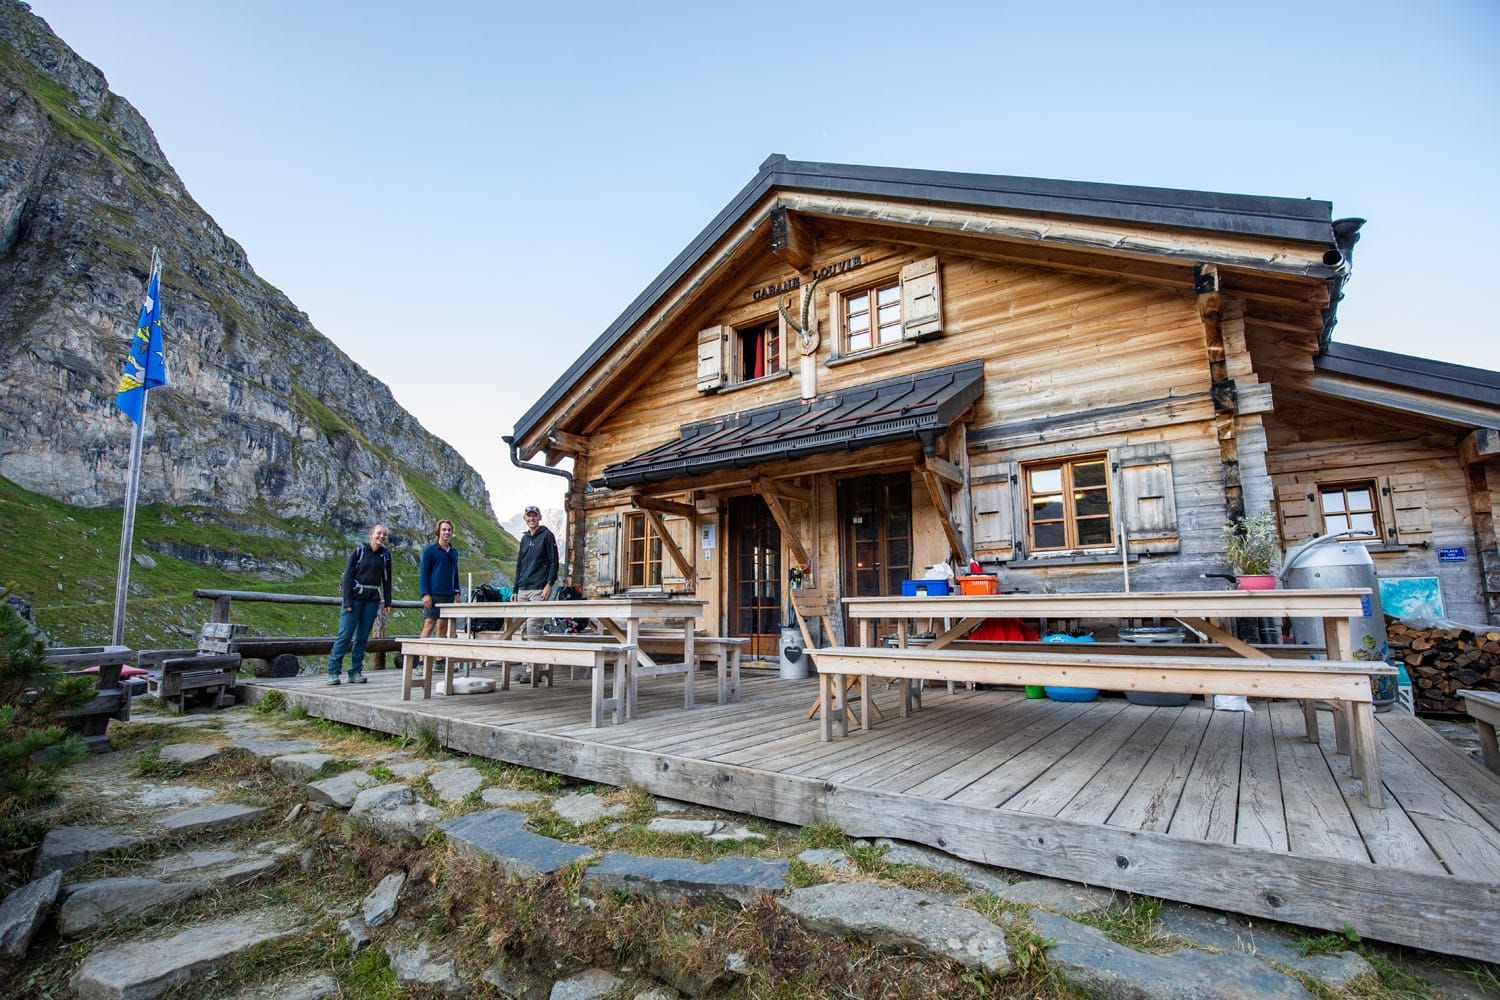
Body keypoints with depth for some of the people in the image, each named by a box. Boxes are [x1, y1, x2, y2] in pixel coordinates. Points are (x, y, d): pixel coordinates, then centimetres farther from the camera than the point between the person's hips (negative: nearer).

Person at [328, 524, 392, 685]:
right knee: (345, 634, -6)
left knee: (363, 637, 6)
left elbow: (386, 580, 13)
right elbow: (347, 576, -6)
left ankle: (356, 672, 11)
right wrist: (347, 602, -12)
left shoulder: (385, 555, 8)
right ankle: (333, 671, 1)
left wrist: (387, 602, 8)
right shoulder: (359, 551, -4)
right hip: (355, 597, -3)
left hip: (373, 600, 4)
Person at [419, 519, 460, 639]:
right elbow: (424, 572, -4)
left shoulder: (454, 552, 16)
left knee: (443, 626, 5)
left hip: (449, 595, 5)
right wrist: (425, 594, -12)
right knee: (429, 624, -9)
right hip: (434, 595, -5)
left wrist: (457, 591, 10)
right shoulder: (430, 550, -1)